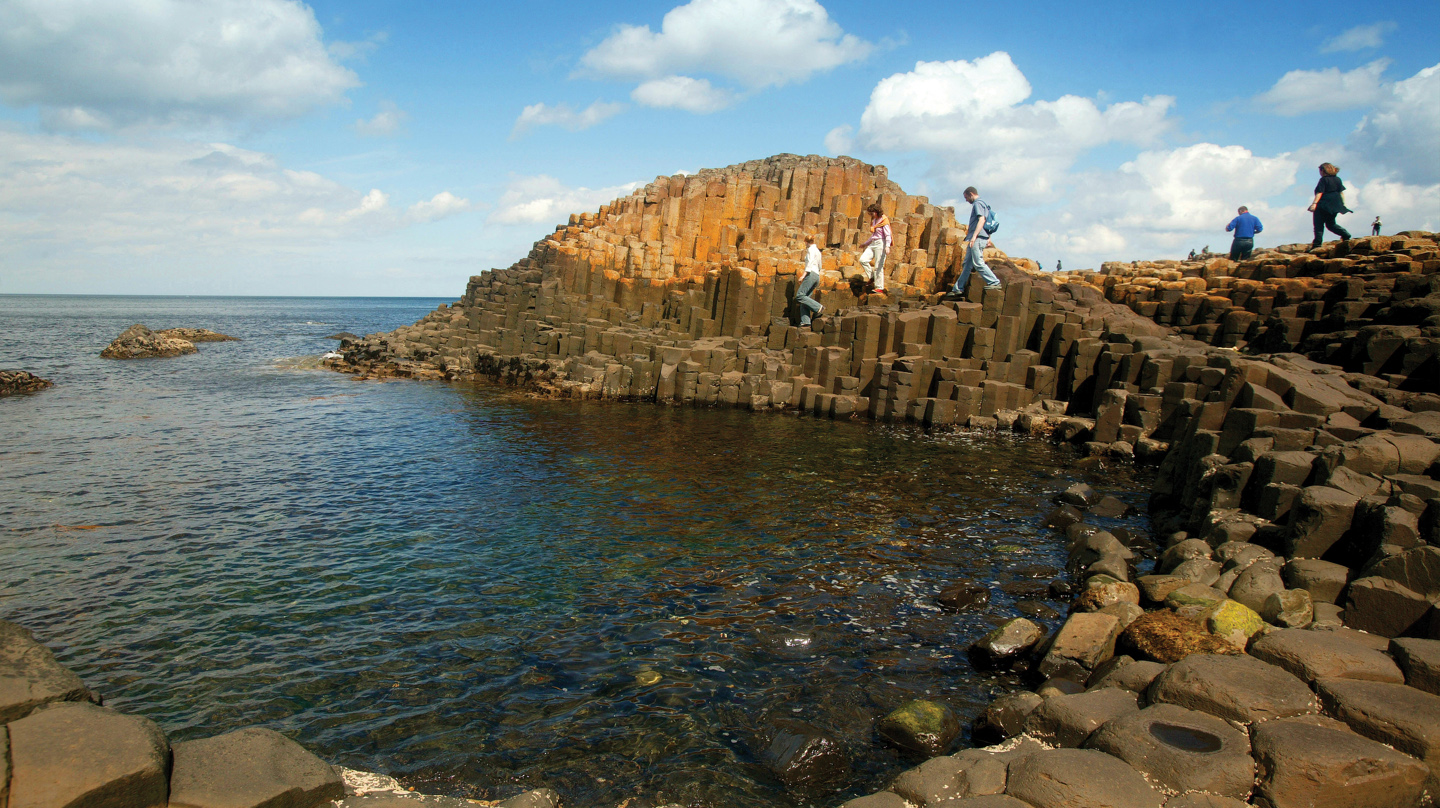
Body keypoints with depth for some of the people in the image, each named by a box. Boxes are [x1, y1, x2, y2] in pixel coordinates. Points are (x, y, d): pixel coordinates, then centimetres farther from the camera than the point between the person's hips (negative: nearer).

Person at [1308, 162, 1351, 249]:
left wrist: (1314, 203, -21)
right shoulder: (1338, 179, 14)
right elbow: (1341, 192, 14)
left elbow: (1320, 193, -16)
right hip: (1335, 205, 7)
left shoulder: (1324, 179, -7)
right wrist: (1343, 204, 18)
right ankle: (1345, 234, -1)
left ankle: (1317, 242, -14)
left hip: (1323, 205, -7)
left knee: (1319, 224, -5)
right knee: (1331, 224, 17)